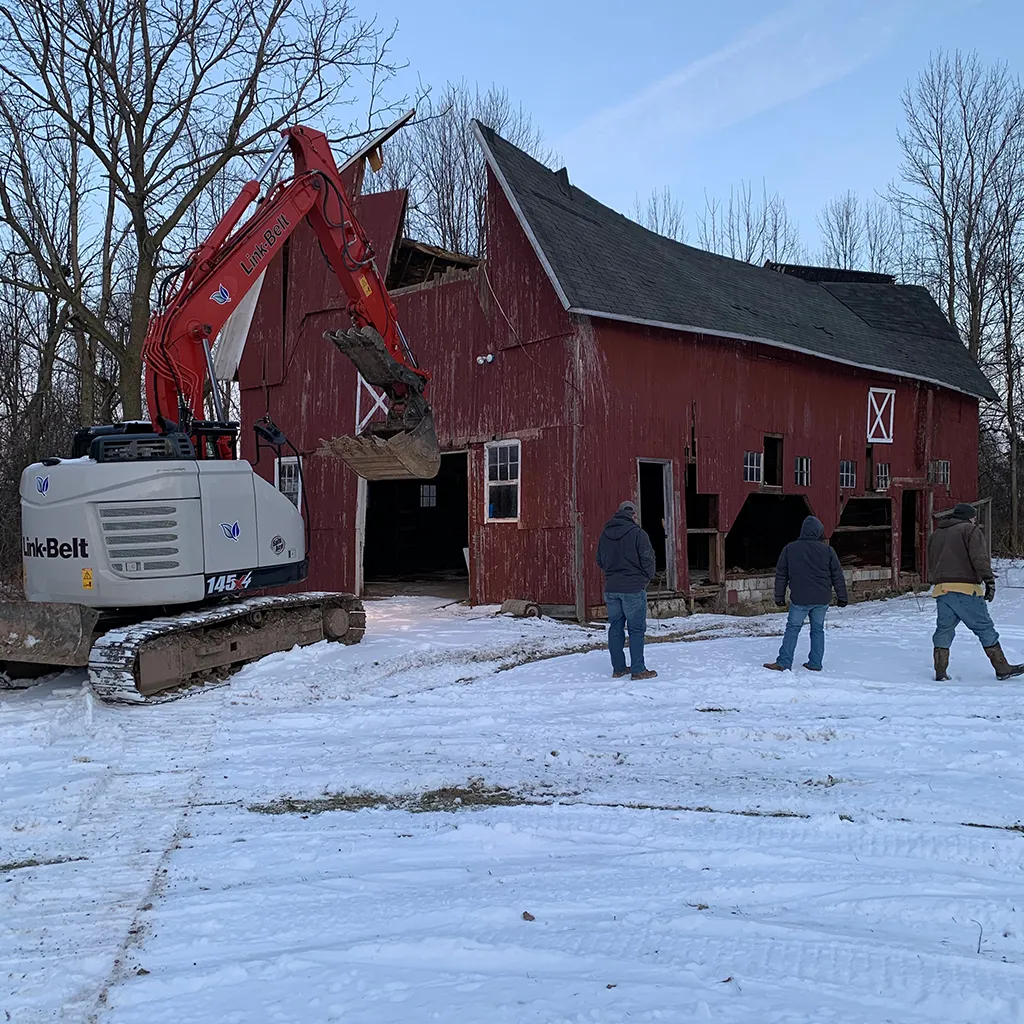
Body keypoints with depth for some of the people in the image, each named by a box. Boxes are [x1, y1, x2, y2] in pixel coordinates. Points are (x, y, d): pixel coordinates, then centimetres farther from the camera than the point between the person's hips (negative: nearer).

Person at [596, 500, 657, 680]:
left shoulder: (605, 534, 7)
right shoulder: (637, 533, -12)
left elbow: (600, 561, 14)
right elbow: (648, 559, -9)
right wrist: (647, 578, 7)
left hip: (611, 589, 5)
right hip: (634, 589, -5)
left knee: (615, 628, 11)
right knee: (636, 630, 1)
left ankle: (618, 668, 16)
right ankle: (638, 670, 3)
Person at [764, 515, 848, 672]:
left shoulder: (789, 549, 1)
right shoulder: (827, 550, 0)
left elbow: (781, 575, 6)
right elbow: (837, 576, 4)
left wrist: (779, 597, 13)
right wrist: (842, 597, 13)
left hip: (799, 600, -1)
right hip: (822, 600, 1)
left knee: (792, 629, 5)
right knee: (818, 630, 12)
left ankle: (783, 663, 0)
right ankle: (815, 664, 14)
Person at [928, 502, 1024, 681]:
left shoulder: (935, 534, 24)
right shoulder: (971, 530, 3)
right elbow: (980, 558, -10)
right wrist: (989, 581, -10)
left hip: (941, 590, 6)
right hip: (965, 588, -6)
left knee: (943, 629, 7)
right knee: (984, 628, 1)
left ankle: (940, 673, 3)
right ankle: (1002, 668, 4)